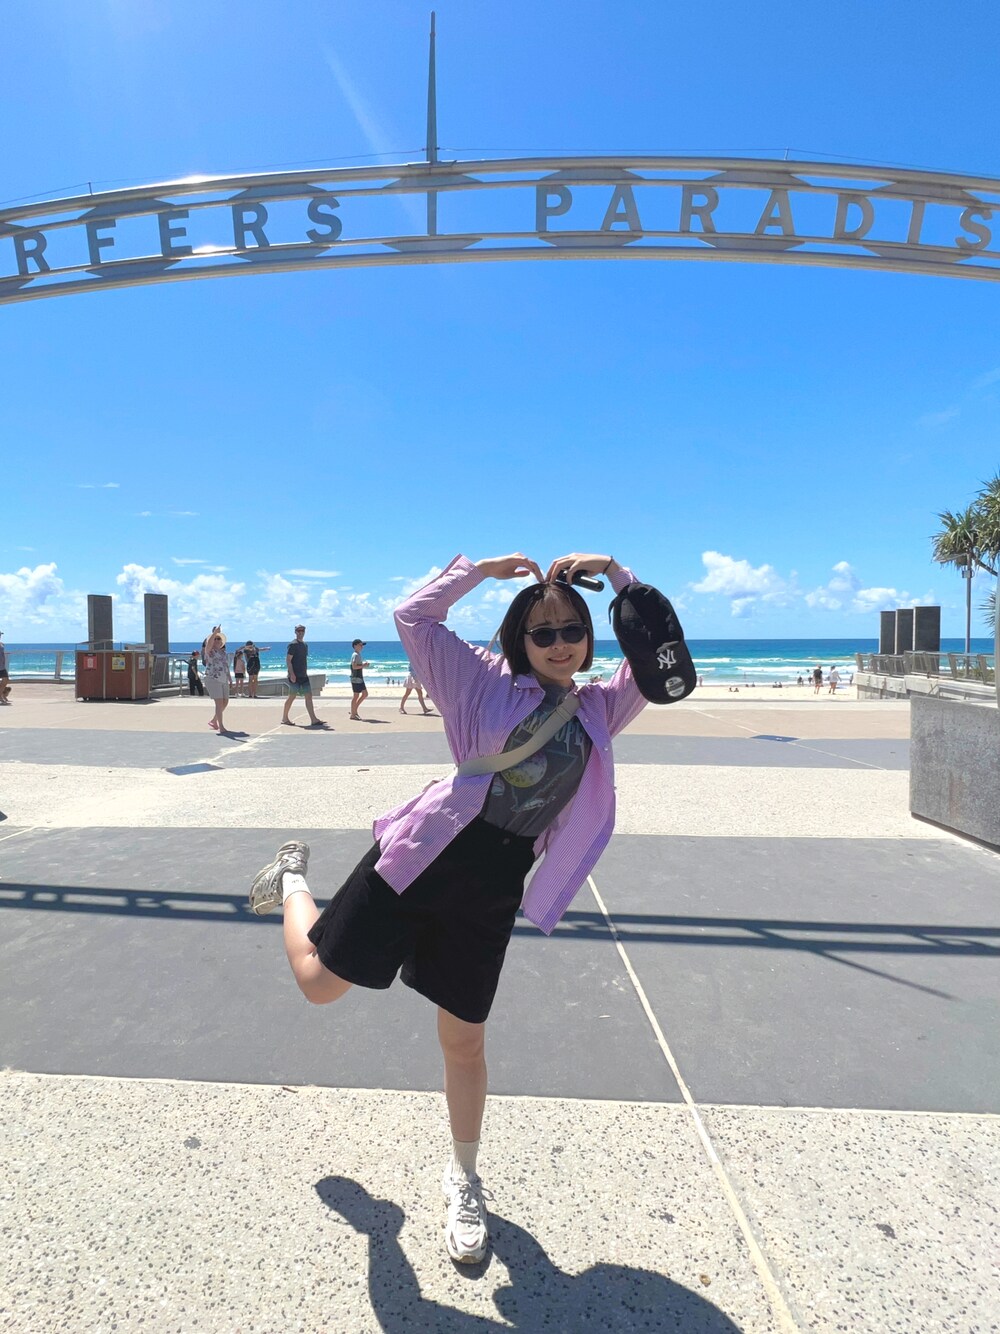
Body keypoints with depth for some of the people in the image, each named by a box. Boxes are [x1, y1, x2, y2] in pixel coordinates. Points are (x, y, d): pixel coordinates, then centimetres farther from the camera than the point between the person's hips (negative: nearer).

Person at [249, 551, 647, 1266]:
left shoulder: (601, 708, 9)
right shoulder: (487, 682, 1)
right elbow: (413, 617, -2)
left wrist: (616, 571, -4)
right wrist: (481, 568, -5)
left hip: (494, 885, 2)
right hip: (425, 852, -2)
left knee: (464, 1041, 12)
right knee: (320, 981, 6)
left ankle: (465, 1179, 39)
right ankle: (293, 879, 39)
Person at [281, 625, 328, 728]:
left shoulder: (305, 645, 16)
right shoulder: (293, 645, -9)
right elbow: (288, 660, -14)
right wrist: (291, 674, -21)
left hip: (303, 676, 7)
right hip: (295, 676, -7)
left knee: (309, 696, -1)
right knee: (292, 696, 1)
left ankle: (314, 720, -5)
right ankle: (285, 718, 16)